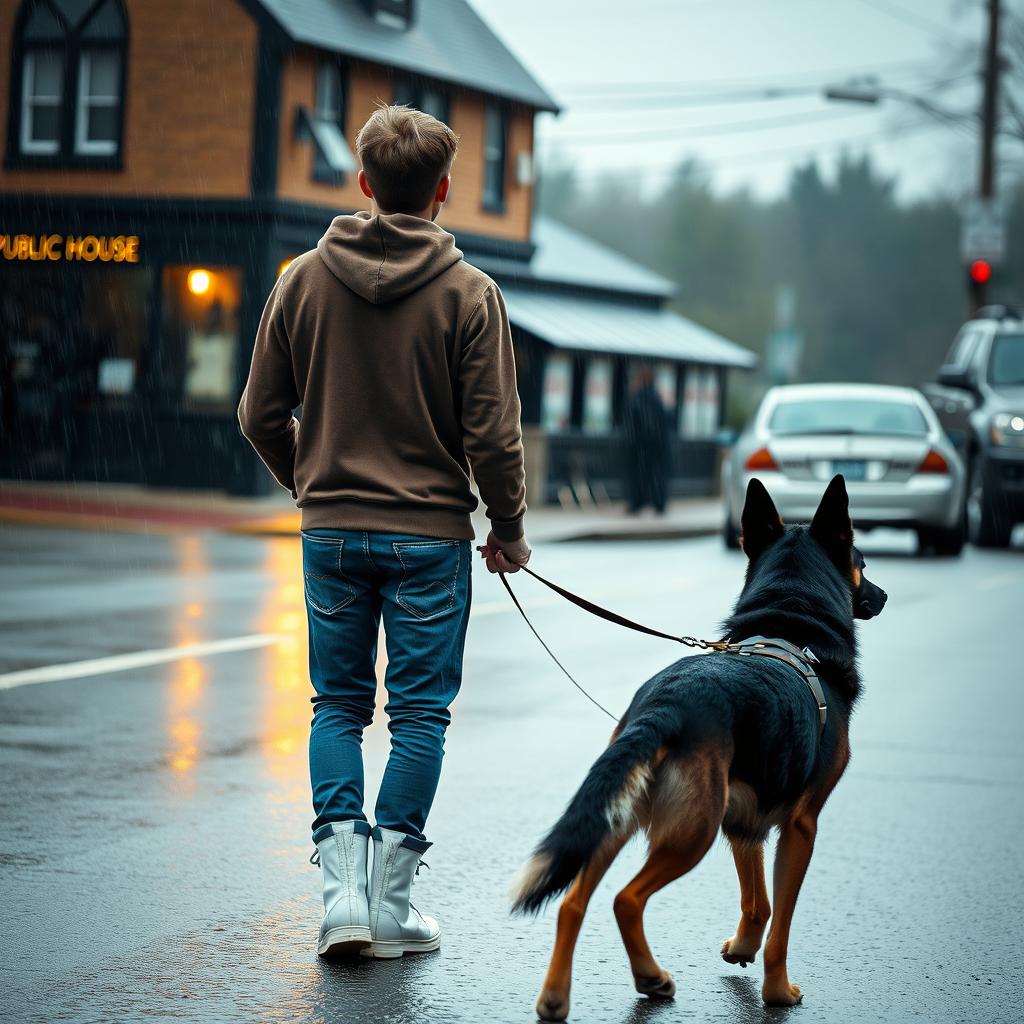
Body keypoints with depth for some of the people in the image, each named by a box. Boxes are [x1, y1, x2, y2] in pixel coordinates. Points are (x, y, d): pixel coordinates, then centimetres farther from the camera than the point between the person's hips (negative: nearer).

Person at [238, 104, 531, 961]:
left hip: (331, 530, 3)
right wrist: (510, 530, 5)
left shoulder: (304, 280, 1)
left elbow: (261, 415, 5)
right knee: (420, 712, 6)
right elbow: (492, 434, -9)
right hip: (429, 536, -3)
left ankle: (343, 887, 2)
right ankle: (392, 905, 6)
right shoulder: (469, 294, -8)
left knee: (339, 705, 13)